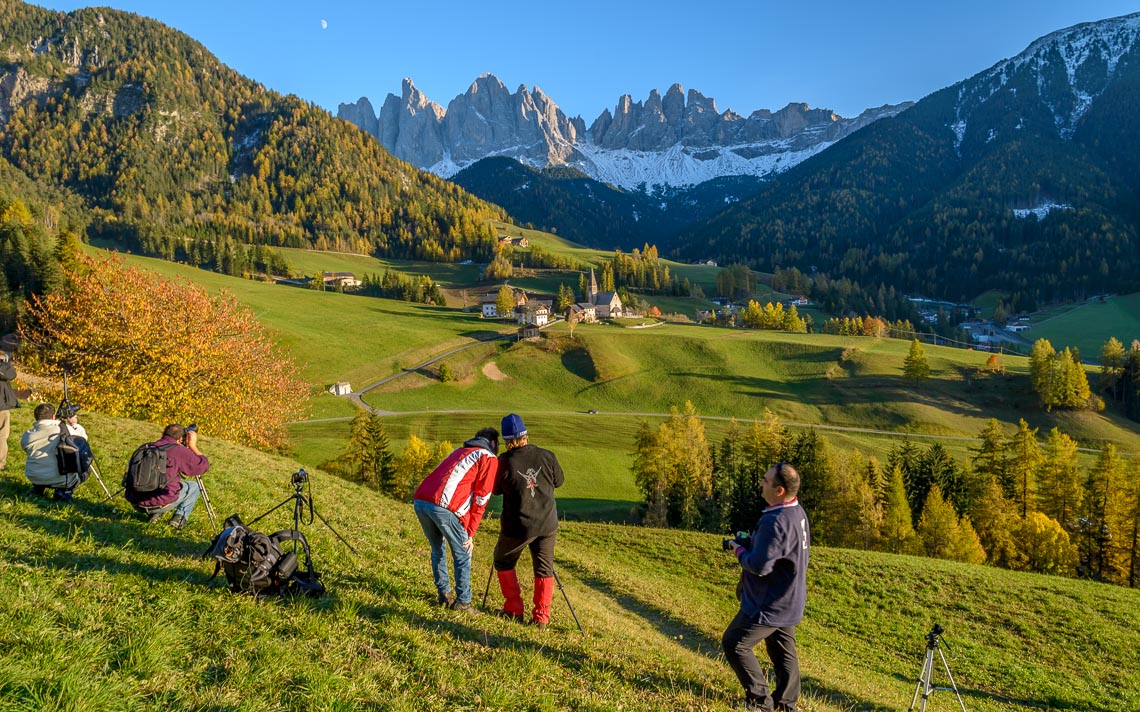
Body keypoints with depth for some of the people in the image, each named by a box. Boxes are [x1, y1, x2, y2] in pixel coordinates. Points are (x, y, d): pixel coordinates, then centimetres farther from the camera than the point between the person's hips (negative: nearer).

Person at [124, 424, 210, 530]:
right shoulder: (179, 450, -5)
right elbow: (204, 466, 3)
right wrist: (193, 446, 14)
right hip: (160, 504, -6)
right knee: (194, 486, 19)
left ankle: (154, 514, 16)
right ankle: (180, 516, 2)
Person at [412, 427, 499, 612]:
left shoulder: (459, 451, 31)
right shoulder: (490, 459, 11)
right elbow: (481, 498, 6)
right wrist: (470, 533, 10)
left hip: (420, 501, 7)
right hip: (444, 506, -7)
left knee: (437, 549, 24)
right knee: (462, 555, 10)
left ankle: (444, 594, 30)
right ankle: (462, 602, 13)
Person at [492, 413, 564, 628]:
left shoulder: (505, 462, -16)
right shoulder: (547, 456, -8)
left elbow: (496, 489, 0)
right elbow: (558, 481, 9)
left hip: (518, 526, -2)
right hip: (547, 524, 3)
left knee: (503, 562, 21)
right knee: (544, 568, 16)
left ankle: (514, 609, 23)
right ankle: (541, 616, 14)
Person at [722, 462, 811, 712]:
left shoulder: (775, 522, -30)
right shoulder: (798, 512, 2)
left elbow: (759, 566, -30)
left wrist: (740, 551, -11)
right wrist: (753, 542, 6)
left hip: (769, 605, -9)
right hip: (788, 601, 10)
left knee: (734, 645, 4)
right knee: (782, 652, 20)